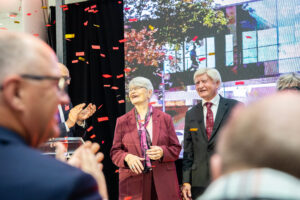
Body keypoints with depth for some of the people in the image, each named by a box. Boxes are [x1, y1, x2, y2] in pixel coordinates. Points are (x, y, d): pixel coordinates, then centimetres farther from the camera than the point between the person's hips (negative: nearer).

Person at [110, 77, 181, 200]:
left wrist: (162, 152, -13)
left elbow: (176, 148, 8)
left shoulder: (165, 118, 8)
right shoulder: (122, 121, 9)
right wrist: (127, 157, -14)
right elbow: (115, 152, 8)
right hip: (133, 182, 0)